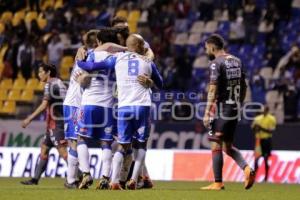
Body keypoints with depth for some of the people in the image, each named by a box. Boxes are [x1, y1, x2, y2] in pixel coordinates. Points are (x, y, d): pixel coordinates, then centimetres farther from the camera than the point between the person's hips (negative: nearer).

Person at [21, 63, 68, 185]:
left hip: (55, 123, -9)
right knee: (44, 148, 16)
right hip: (62, 120, 9)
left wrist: (29, 119, -15)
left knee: (62, 151, -14)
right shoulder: (60, 84, 16)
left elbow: (44, 105, -17)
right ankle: (35, 179, 20)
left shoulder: (49, 85, -9)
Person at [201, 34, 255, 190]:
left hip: (221, 109, -8)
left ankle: (218, 183, -1)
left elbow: (213, 90, -18)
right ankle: (247, 169, -4)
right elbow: (243, 87, 17)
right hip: (234, 110, 8)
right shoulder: (237, 61, 12)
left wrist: (207, 113, -19)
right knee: (227, 146, 16)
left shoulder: (216, 63, -11)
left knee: (216, 146, -1)